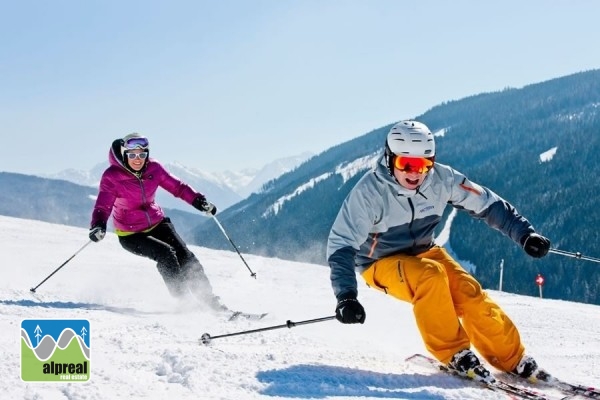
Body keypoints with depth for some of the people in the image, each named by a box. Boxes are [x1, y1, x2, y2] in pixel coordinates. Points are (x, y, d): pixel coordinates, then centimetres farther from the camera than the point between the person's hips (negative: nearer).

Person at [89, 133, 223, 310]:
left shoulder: (153, 168, -9)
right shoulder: (112, 177, -20)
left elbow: (177, 186, 0)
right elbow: (103, 206, -24)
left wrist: (199, 201, -11)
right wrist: (98, 226, -43)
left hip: (156, 223, 4)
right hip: (130, 233, -4)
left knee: (185, 255, -11)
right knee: (165, 254, -26)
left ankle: (207, 298, -2)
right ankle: (182, 299, -17)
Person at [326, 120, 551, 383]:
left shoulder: (442, 179, -17)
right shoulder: (369, 191, -26)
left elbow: (487, 204, -7)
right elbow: (341, 244, -27)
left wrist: (524, 234, -14)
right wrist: (346, 296, -38)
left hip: (424, 252, 4)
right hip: (381, 263, -4)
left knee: (470, 294, -17)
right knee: (430, 275, -32)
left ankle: (514, 361, 0)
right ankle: (455, 354, -19)